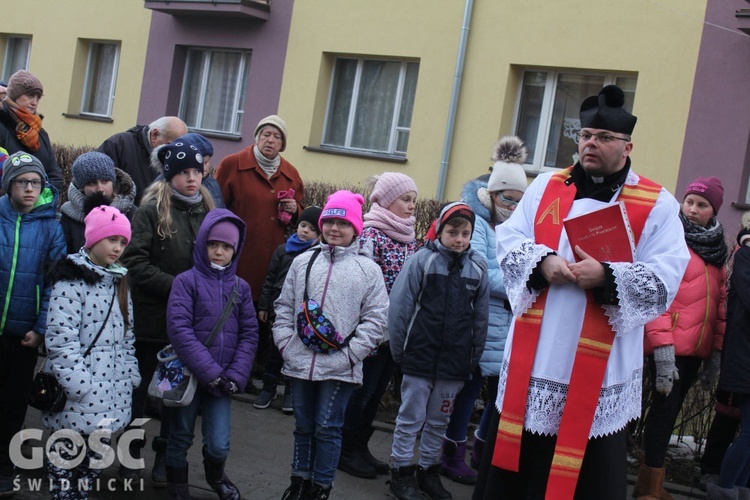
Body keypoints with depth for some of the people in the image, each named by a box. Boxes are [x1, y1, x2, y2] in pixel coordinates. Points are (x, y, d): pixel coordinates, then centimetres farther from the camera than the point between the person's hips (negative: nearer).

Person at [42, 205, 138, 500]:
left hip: (110, 393, 7)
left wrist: (131, 375, 13)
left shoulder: (118, 281, 16)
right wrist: (80, 386, -20)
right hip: (79, 398, -7)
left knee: (94, 459, 12)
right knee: (67, 457, -2)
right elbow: (60, 338, -17)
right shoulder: (72, 279, -9)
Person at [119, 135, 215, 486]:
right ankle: (132, 451, 27)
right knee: (142, 385, 11)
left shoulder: (208, 212, 6)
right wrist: (176, 286, -20)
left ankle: (165, 456, 24)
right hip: (152, 317, -3)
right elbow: (135, 262, -15)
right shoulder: (152, 210, -8)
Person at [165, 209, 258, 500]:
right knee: (180, 438, 11)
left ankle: (215, 476, 32)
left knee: (219, 445, -1)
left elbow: (249, 335, 4)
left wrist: (235, 375, -9)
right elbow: (179, 329, -15)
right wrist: (210, 372, -19)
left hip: (222, 380, 2)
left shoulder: (241, 287, 5)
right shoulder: (186, 281, -7)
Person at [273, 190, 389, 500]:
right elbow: (284, 306, 11)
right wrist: (285, 343, 0)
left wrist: (349, 355, -11)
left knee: (327, 428, 3)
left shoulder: (368, 269, -1)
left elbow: (375, 318, -4)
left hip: (340, 368, -3)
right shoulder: (303, 262, 7)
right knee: (303, 425, 15)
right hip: (300, 363, 3)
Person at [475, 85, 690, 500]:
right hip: (534, 356, 3)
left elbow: (666, 278, -8)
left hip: (599, 366, -3)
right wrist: (542, 262, -15)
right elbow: (508, 239, 5)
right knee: (518, 459, 12)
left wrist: (606, 277, -23)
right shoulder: (545, 186, 10)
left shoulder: (658, 205, 0)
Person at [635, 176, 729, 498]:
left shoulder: (715, 248, 15)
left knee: (670, 411, 12)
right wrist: (662, 346, -21)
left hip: (697, 348, 7)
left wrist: (717, 350, 10)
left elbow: (720, 302, 16)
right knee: (664, 409, -6)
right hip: (670, 346, -7)